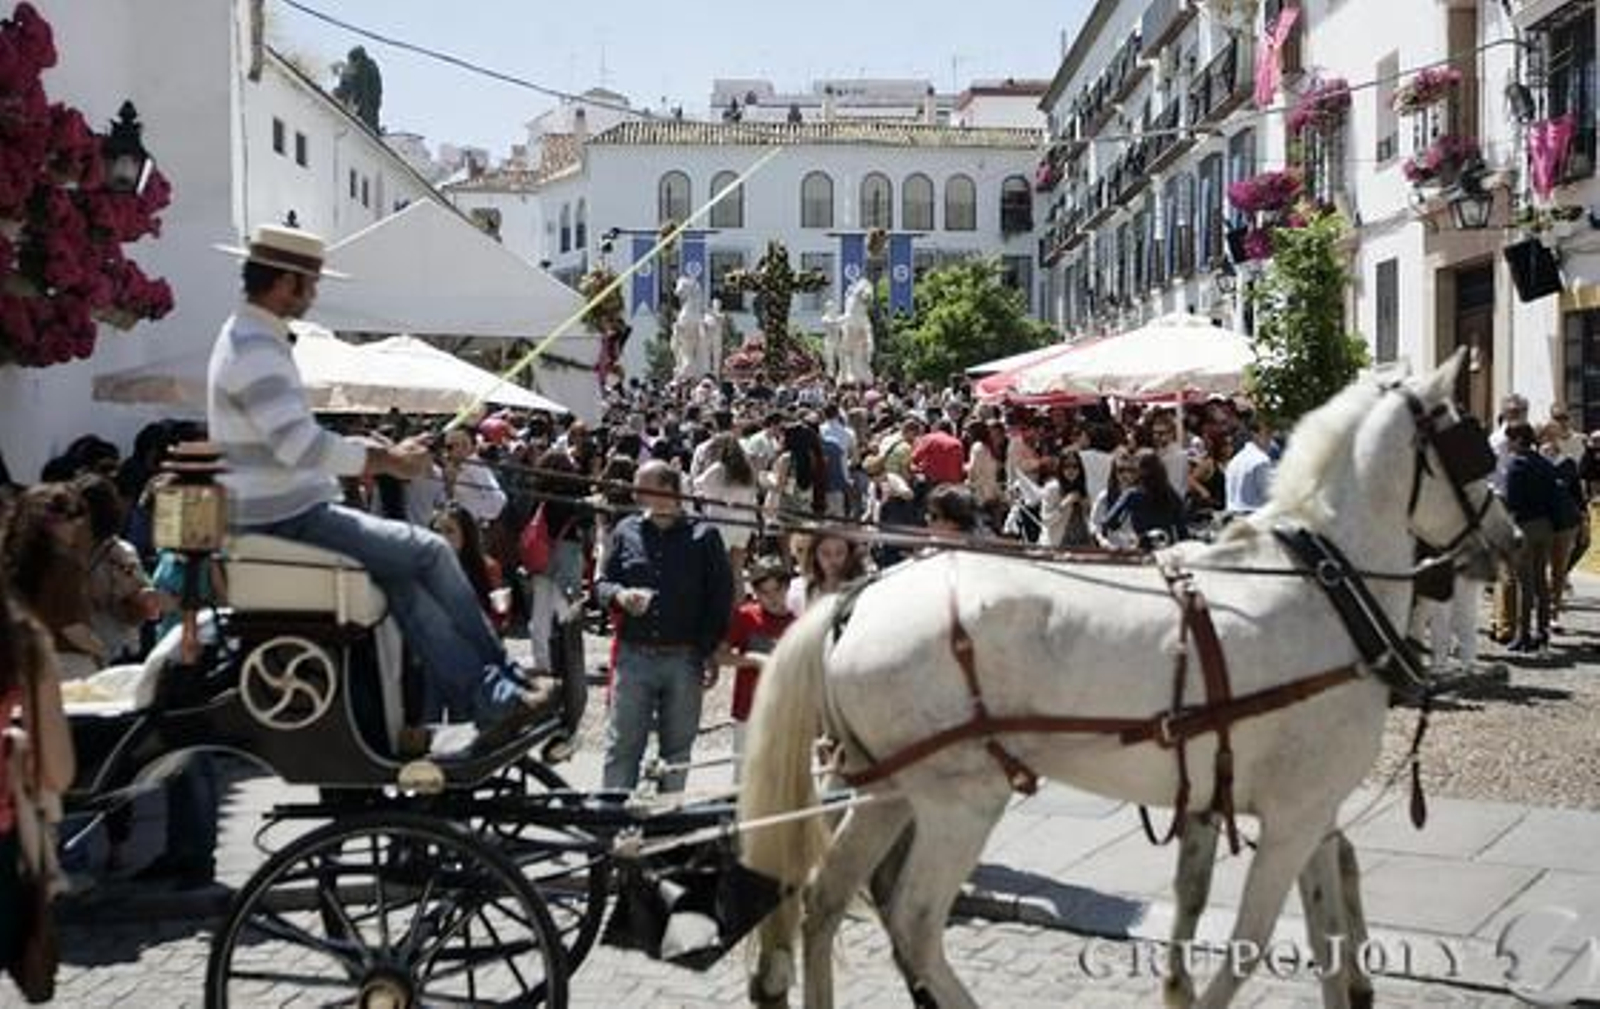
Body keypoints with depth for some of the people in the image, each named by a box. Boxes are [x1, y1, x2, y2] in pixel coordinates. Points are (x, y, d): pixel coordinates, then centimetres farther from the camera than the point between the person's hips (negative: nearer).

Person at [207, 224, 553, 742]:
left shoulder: (249, 339, 17)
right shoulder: (256, 350, -17)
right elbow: (299, 445, -27)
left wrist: (374, 452, 13)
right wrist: (385, 461, -18)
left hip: (284, 512, 10)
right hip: (288, 519, -10)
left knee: (404, 578, 3)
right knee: (431, 552, -9)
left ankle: (485, 702, -1)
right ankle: (498, 692, -1)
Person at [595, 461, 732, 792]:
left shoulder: (703, 536, 0)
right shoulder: (626, 531, 8)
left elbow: (721, 598, 0)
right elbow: (601, 582, 13)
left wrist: (711, 653, -4)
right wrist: (619, 595, -11)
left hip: (684, 660, -1)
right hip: (633, 656, 2)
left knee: (677, 747, 9)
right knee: (622, 744, 2)